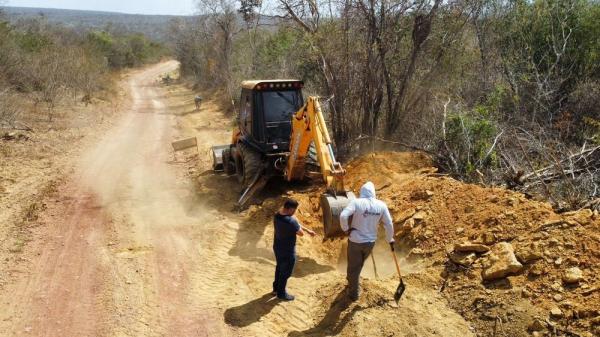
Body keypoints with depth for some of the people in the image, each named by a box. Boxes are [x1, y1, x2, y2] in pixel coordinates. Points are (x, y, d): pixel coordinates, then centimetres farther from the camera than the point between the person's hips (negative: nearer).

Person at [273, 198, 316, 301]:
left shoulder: (277, 215, -5)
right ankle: (281, 293, 31)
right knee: (286, 272, 13)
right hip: (287, 251, -8)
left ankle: (276, 288, 46)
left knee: (279, 268, 28)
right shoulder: (291, 221, -35)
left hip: (277, 247, 8)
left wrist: (308, 230, 14)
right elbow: (301, 233, -17)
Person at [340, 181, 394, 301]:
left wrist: (346, 229, -11)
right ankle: (351, 281, 50)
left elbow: (343, 216, -29)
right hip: (370, 241, 4)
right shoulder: (381, 205, -6)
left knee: (353, 267, 13)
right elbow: (389, 224, -1)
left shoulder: (356, 202, -17)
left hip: (355, 241, -4)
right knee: (359, 265, 28)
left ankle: (353, 294, 25)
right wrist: (390, 239, 15)